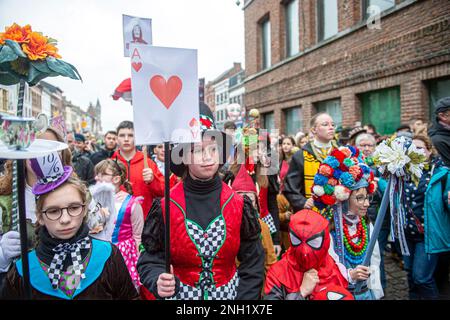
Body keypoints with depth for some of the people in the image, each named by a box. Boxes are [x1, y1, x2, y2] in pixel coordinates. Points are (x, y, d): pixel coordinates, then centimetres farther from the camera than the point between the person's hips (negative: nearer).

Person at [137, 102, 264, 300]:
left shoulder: (239, 204, -10)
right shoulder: (165, 207, -13)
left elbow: (252, 262, -4)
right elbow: (151, 258, -7)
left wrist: (245, 297, -10)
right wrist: (158, 281, -25)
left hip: (231, 293, 1)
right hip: (179, 294, -1)